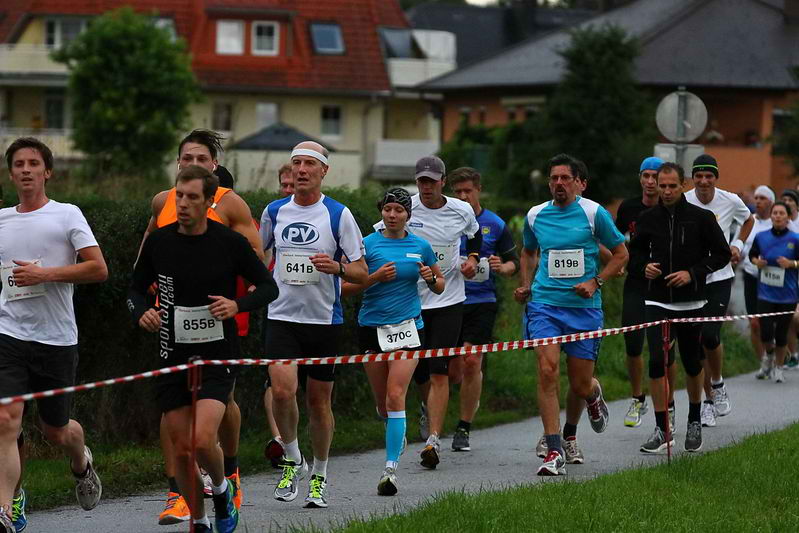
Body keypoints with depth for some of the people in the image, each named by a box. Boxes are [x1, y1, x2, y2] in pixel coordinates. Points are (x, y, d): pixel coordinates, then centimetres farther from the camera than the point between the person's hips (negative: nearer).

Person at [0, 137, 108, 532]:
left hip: (56, 338, -2)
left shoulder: (67, 215, -1)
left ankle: (82, 463, 47)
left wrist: (45, 274, -16)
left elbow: (99, 269, -8)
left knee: (55, 431, 12)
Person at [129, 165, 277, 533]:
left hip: (218, 355, -3)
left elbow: (268, 287, 4)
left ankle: (221, 488, 12)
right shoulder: (159, 242, 1)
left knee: (203, 440, -19)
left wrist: (237, 305, -15)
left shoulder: (229, 242, -6)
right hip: (173, 356, 3)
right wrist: (142, 313, -9)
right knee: (181, 450, 4)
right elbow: (136, 289, 14)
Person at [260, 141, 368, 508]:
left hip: (325, 320, -1)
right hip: (282, 317, 1)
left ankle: (319, 477, 24)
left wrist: (337, 267, -22)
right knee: (282, 391, -18)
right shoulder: (274, 212, 5)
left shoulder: (339, 215, -3)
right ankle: (293, 462, 4)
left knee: (318, 401, 6)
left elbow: (361, 273, -2)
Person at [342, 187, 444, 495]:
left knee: (395, 396, -15)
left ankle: (391, 468, -18)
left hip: (407, 327, -1)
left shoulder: (420, 246, 5)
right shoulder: (368, 244, -1)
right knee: (382, 402, 9)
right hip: (372, 328, 1)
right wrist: (375, 278, -17)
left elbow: (440, 286, 17)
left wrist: (431, 278, -5)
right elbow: (346, 287, -2)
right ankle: (398, 437, 43)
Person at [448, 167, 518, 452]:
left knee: (471, 362, -8)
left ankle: (464, 429, 2)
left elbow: (513, 262, 10)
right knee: (452, 366, -1)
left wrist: (501, 267, -11)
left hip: (482, 302, -1)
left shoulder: (495, 225, 4)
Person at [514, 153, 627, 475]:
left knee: (581, 385, 2)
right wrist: (525, 285, 9)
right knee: (547, 370, -17)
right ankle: (554, 452, -15)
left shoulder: (593, 213, -2)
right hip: (544, 304, 1)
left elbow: (620, 254, 5)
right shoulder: (535, 215, 7)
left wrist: (595, 282, -9)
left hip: (584, 307, -1)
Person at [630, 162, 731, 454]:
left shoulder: (702, 217, -4)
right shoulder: (648, 219, 3)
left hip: (691, 303, -1)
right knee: (657, 362, -12)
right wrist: (644, 267, -6)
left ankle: (695, 422, 32)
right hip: (657, 302, 1)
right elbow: (634, 252, 16)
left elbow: (722, 254, 0)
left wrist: (693, 273, -13)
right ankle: (662, 429, -7)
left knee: (692, 363, 11)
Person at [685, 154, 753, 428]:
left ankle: (718, 384, 13)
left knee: (710, 336, -15)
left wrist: (738, 245, 7)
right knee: (697, 342, 0)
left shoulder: (730, 201, -4)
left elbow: (748, 220, 19)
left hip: (719, 278, -1)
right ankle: (709, 400, 15)